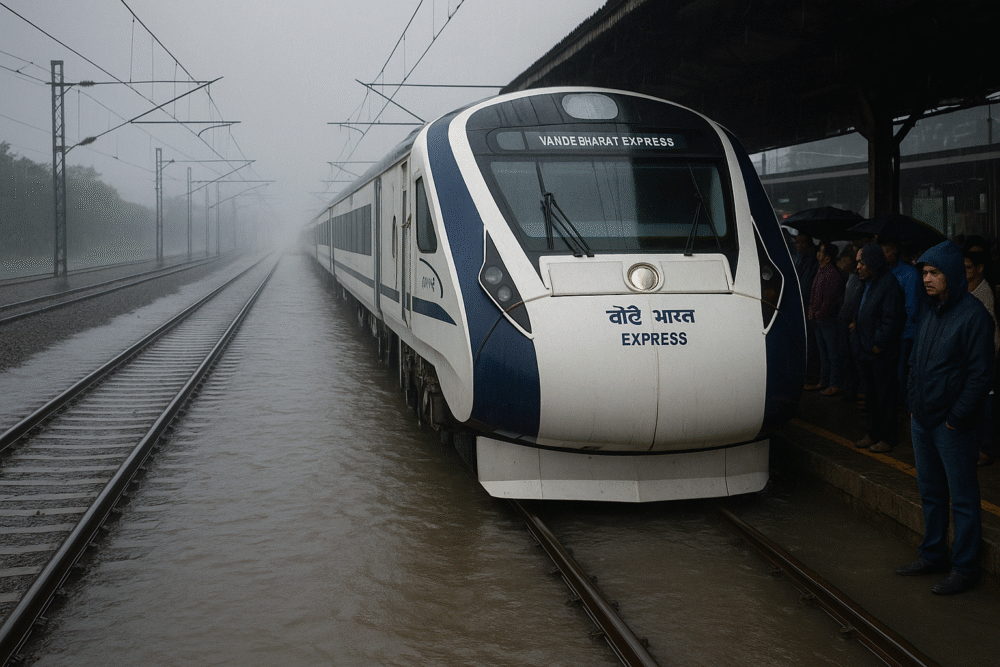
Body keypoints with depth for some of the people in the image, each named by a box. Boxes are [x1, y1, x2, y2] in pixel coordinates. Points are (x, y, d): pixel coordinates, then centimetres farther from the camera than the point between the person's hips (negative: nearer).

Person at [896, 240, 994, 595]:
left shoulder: (973, 315, -14)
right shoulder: (929, 312, 10)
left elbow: (980, 375, -16)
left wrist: (956, 417, -15)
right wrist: (913, 403, 11)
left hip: (954, 424, -8)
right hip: (922, 419, 8)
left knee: (962, 498, 2)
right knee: (930, 492, 18)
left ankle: (964, 568, 10)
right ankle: (933, 555, 31)